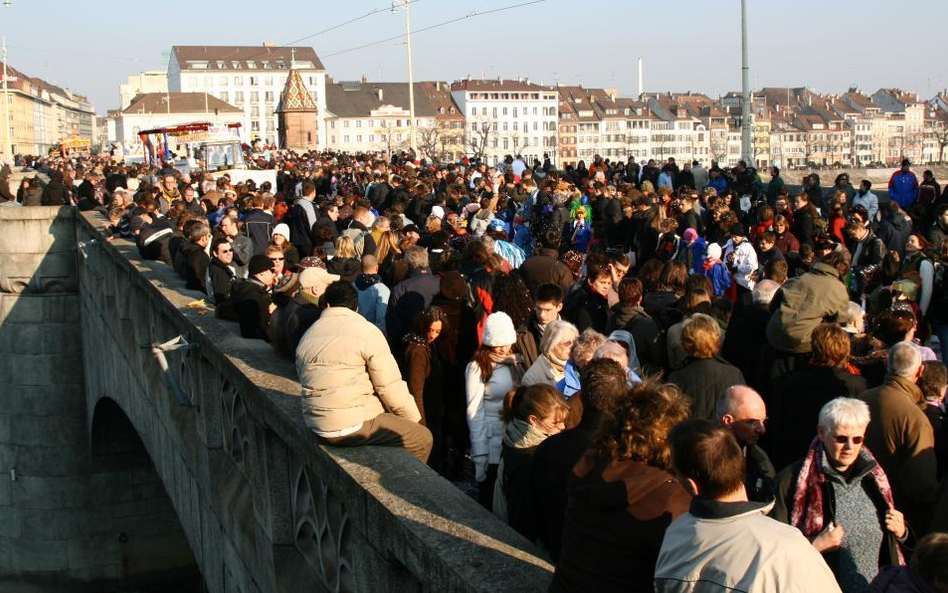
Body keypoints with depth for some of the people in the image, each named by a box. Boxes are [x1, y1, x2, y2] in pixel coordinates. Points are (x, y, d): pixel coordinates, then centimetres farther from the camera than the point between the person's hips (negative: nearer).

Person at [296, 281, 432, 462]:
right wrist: (413, 419, 3)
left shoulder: (307, 336, 13)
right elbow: (390, 386, -11)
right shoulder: (366, 332, -8)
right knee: (423, 438, 2)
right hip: (354, 426, -8)